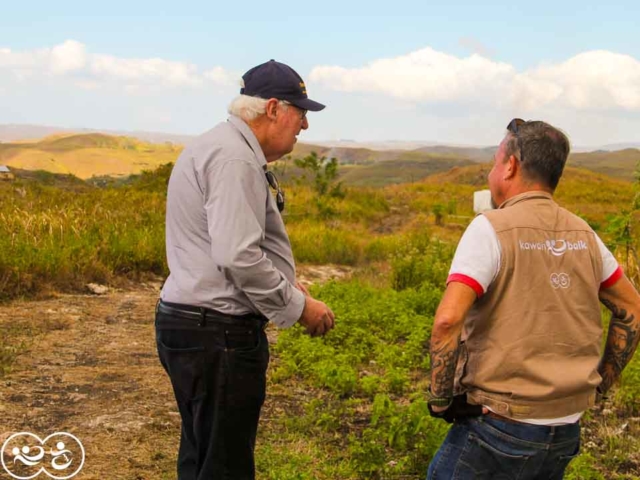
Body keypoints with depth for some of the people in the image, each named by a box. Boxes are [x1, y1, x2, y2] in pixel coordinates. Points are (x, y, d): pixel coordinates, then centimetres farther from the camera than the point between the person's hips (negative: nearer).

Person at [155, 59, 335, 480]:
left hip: (191, 322, 11)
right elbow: (238, 256, -25)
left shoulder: (221, 147, 17)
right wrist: (298, 306, -13)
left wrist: (287, 287, 13)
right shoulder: (233, 157, -17)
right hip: (217, 335, -11)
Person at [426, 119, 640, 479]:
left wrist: (440, 397, -13)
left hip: (500, 426, -6)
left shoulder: (491, 229, -14)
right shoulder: (581, 234, 6)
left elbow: (448, 319, -25)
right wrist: (599, 387, 20)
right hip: (567, 432, 6)